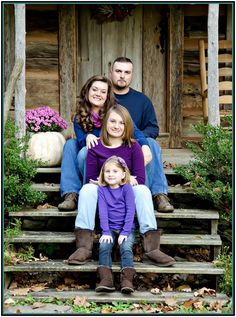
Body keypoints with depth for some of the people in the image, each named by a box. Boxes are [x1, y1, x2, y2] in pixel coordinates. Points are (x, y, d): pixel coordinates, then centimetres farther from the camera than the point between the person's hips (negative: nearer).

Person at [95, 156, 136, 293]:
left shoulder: (127, 188, -1)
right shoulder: (102, 189, 5)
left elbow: (130, 211, -7)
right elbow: (103, 212, -2)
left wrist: (125, 232, -15)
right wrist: (106, 232, -13)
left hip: (127, 228, -2)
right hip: (110, 228, 2)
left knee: (126, 248, -27)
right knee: (104, 247, -25)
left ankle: (127, 279, -34)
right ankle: (106, 279, -34)